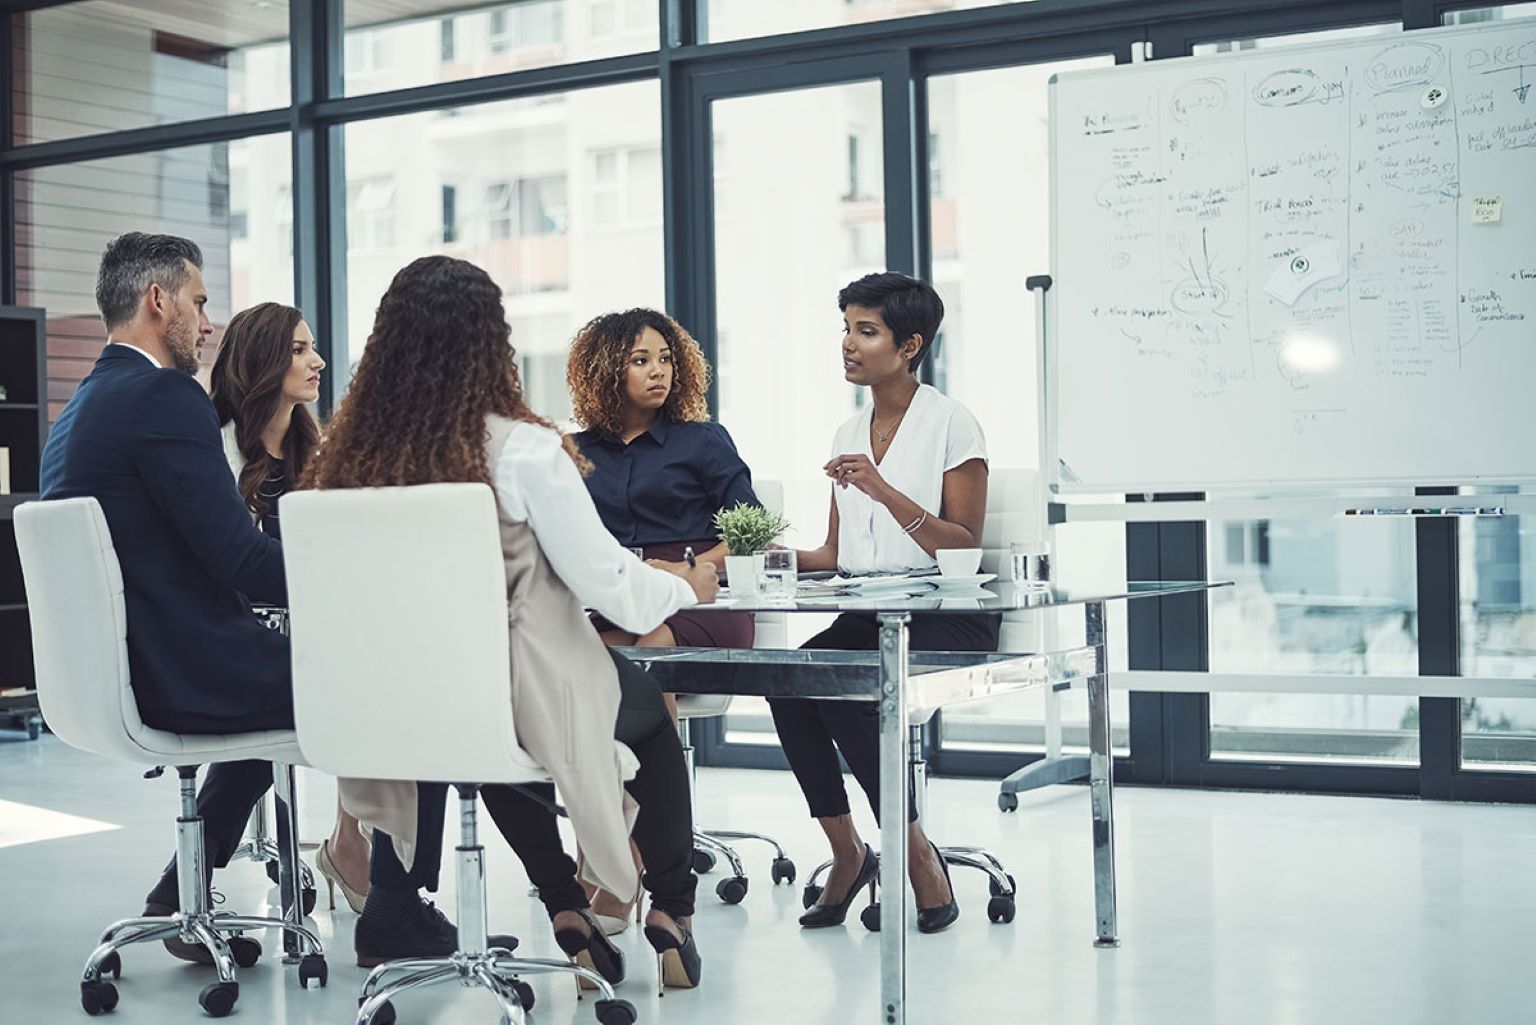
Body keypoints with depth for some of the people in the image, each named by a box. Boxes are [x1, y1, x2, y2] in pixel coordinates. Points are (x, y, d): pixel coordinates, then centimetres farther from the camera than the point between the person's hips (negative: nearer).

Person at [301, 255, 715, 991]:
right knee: (651, 712, 27)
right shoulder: (522, 450, -20)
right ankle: (671, 916, 32)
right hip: (523, 703, -3)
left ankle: (566, 916, 33)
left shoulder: (349, 459, -9)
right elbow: (611, 588, -15)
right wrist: (687, 587, 7)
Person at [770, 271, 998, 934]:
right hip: (866, 614, 6)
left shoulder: (950, 423, -3)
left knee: (845, 692, -30)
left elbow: (964, 547, -10)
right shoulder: (849, 433, 16)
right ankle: (845, 851, -10)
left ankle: (917, 856, -12)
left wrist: (884, 491, -20)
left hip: (947, 617, -6)